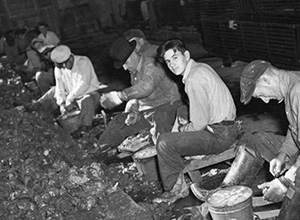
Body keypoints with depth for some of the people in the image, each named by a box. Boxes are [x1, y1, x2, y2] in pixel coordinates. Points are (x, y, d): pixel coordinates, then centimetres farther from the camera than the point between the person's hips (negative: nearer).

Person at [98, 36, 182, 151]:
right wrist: (134, 111, -4)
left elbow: (146, 86, -40)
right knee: (119, 121, 5)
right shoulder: (133, 71, 9)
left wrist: (120, 96, -40)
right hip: (146, 109, 8)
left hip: (166, 105, -8)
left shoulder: (151, 65, -21)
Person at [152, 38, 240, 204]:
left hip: (219, 135, -11)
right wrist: (187, 124, 12)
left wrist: (183, 128, -3)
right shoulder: (202, 67, 10)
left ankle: (175, 189, 7)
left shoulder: (194, 80, -21)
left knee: (165, 142, -14)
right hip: (225, 127, 11)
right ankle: (178, 185, 29)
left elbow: (199, 123, -21)